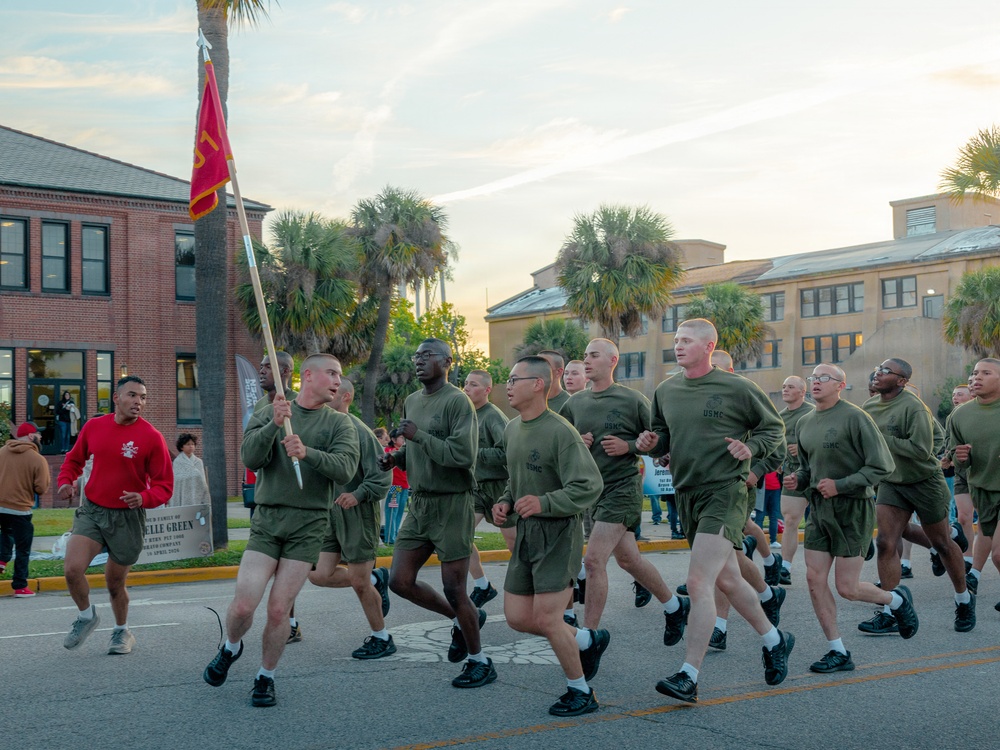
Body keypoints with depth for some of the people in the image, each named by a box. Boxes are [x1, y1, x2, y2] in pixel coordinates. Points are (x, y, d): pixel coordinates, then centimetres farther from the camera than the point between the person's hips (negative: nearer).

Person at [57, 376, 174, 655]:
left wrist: (144, 498, -27)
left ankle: (122, 631, 36)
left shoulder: (151, 437, -11)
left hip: (127, 517, -2)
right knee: (72, 569, -17)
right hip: (91, 510, 2)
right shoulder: (94, 426, -1)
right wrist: (65, 481, -1)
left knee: (115, 582, 9)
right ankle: (87, 616, 13)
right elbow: (75, 458, 18)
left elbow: (164, 486, -8)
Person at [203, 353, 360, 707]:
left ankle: (266, 678, 18)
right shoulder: (268, 414, 8)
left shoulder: (339, 423, 6)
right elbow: (250, 458, -6)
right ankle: (230, 648, 26)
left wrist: (307, 453, -27)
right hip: (267, 519, 0)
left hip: (309, 523, 0)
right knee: (243, 605, -7)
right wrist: (274, 425, -22)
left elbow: (345, 469, -11)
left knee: (278, 609, -4)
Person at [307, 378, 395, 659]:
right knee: (319, 575, 1)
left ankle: (382, 639, 19)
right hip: (330, 513, 7)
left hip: (358, 515, -7)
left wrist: (358, 495, -31)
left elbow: (381, 477, -17)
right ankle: (376, 578, 23)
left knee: (359, 583, -1)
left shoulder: (358, 431, -14)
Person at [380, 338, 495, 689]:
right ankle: (462, 619, 27)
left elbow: (463, 455, -23)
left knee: (453, 588, -3)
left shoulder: (457, 402, -13)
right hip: (419, 503, 8)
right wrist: (396, 457, 4)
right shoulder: (411, 402, 13)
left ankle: (479, 662, 16)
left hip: (452, 503, -8)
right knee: (400, 582, 5)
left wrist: (418, 435, -21)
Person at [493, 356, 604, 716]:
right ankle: (588, 641, 30)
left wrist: (544, 503, -29)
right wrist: (505, 503, 4)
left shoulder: (560, 432, -17)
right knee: (517, 618, 8)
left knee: (545, 618, -8)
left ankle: (581, 692, 12)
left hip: (558, 533, -8)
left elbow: (590, 486, -20)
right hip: (525, 534, 8)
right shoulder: (511, 429, 10)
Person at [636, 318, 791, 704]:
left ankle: (688, 677, -13)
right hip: (686, 495, 7)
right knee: (727, 580, 17)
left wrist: (751, 448, -15)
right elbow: (663, 435, 21)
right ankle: (774, 640, 39)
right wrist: (651, 442, -2)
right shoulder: (665, 391, 8)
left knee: (698, 582, -15)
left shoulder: (737, 388, -7)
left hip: (725, 492, -7)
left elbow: (773, 427, 3)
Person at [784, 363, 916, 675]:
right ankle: (838, 652, 11)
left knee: (847, 587, -3)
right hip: (819, 508, 7)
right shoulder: (805, 423, 8)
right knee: (815, 579, 0)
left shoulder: (855, 417, -13)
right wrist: (797, 479, 1)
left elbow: (882, 466, -14)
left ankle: (896, 599, 29)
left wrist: (840, 485, -20)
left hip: (853, 508, -6)